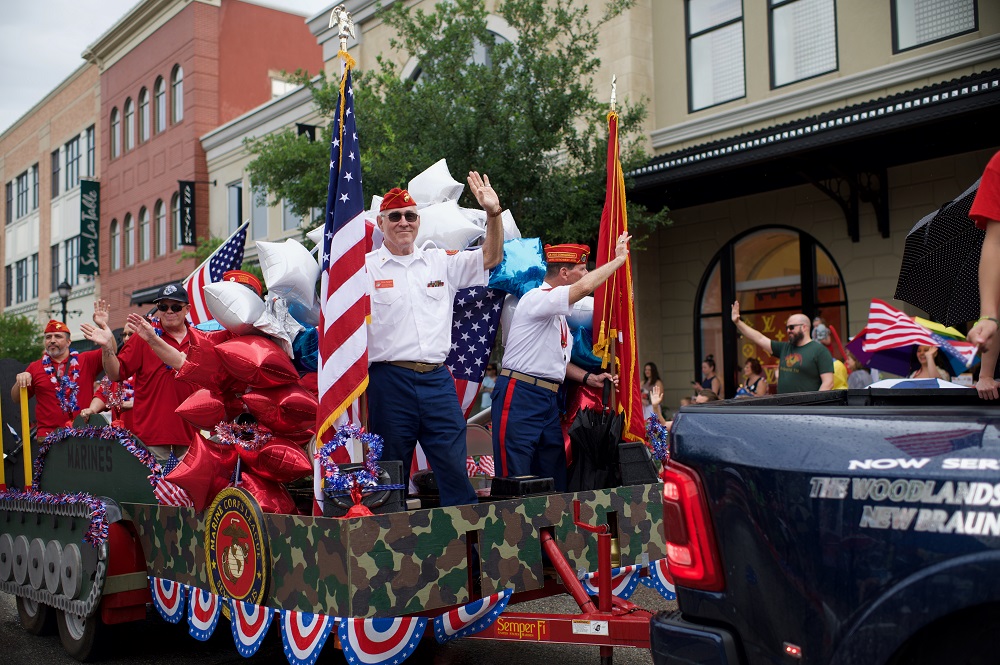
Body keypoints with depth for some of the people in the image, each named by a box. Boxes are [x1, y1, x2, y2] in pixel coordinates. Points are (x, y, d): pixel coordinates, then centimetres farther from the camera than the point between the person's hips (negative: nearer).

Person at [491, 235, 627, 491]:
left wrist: (589, 378, 13)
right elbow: (585, 287, -25)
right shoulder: (537, 299, -10)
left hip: (549, 400, 10)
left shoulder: (558, 314, 20)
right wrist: (619, 258, -13)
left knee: (554, 477, 11)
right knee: (516, 481, -10)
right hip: (520, 396, -10)